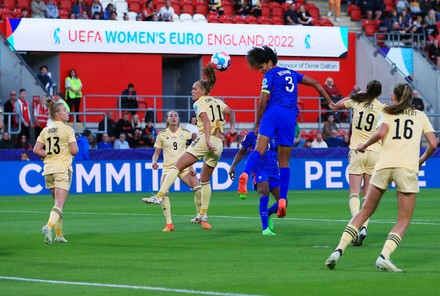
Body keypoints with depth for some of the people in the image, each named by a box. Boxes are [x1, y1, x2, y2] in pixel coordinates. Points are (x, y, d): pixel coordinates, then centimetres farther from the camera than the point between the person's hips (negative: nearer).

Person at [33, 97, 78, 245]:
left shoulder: (45, 130, 8)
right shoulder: (67, 129, -8)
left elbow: (36, 150, 5)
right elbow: (74, 150, -13)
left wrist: (50, 154, 11)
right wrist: (69, 152, 9)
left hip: (49, 169, 6)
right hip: (63, 169, -6)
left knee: (58, 202, 19)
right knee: (59, 204, -10)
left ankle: (59, 234, 20)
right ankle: (49, 226, -33)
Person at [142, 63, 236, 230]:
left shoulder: (199, 103, 2)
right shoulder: (217, 101, 21)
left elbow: (206, 120, -13)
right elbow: (230, 112, 10)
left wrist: (207, 140, -21)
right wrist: (232, 127, 14)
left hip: (204, 140, -7)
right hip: (219, 144, 7)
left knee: (176, 167, -8)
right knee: (205, 180, 19)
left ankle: (160, 196, -22)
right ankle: (203, 215, 17)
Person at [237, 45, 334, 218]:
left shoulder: (269, 75, 7)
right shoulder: (291, 73, 25)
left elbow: (262, 103, 0)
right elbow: (315, 84, 31)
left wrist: (257, 124, 10)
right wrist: (329, 101, 40)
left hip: (273, 113, -4)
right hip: (290, 116, 4)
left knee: (259, 149, -19)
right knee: (284, 161, 7)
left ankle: (245, 175, -48)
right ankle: (282, 199, -1)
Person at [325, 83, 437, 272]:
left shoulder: (388, 113, 16)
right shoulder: (421, 116, 19)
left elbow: (381, 133, -4)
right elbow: (432, 144, 10)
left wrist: (364, 145, 11)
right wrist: (421, 160, 28)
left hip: (384, 164, 1)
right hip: (408, 167, -1)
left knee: (365, 211, 13)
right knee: (404, 220, 4)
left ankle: (339, 250, 2)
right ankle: (384, 255, -19)